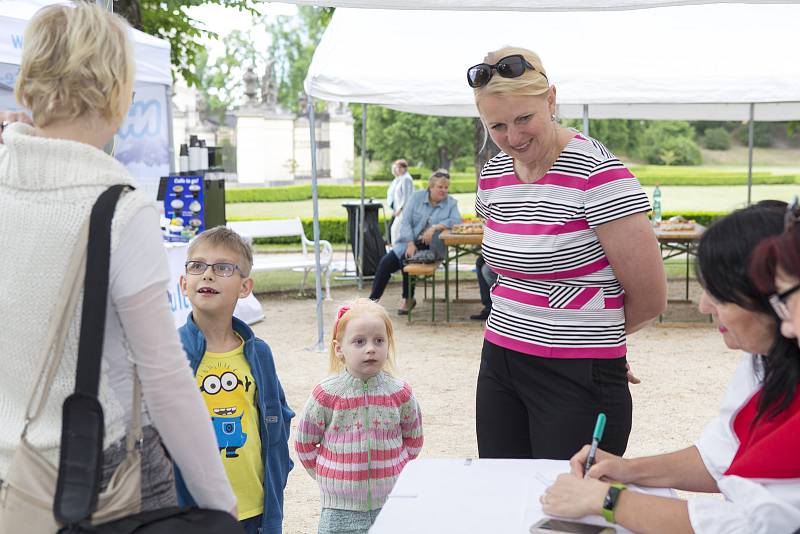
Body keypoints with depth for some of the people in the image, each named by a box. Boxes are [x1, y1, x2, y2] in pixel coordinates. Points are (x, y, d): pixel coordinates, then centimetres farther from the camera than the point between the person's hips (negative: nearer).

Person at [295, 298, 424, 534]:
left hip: (391, 506, 1)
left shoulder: (400, 393, -3)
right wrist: (332, 476, 2)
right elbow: (305, 444, 2)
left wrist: (396, 471, 5)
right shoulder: (326, 394, -8)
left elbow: (413, 439, 12)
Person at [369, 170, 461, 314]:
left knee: (406, 259, -29)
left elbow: (456, 220, -15)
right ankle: (372, 300, -6)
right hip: (409, 241, 3)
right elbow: (405, 222, -3)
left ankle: (408, 299, -10)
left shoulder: (451, 203, 3)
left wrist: (435, 227, -26)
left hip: (430, 248, -2)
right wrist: (411, 244, -16)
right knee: (385, 263, -17)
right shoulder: (417, 197, 4)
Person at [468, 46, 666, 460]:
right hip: (498, 366, 7)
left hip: (579, 379, -6)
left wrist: (595, 332, 4)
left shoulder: (598, 173, -16)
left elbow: (650, 299, -13)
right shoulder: (493, 173, 7)